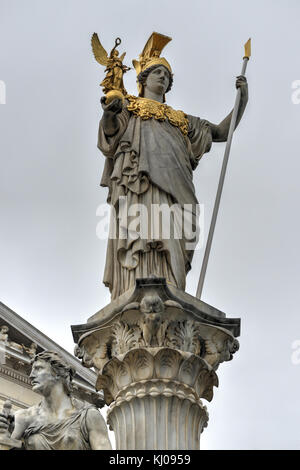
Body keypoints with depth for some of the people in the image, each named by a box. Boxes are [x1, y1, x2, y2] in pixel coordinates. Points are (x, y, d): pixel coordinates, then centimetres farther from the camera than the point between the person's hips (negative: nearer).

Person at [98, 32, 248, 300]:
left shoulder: (179, 119, 35)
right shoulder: (129, 106, 25)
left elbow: (222, 132, 31)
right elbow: (109, 132, 5)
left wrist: (242, 99, 19)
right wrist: (108, 114, -19)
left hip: (171, 188, 4)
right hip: (138, 180, -4)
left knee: (169, 253, -13)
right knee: (138, 246, -22)